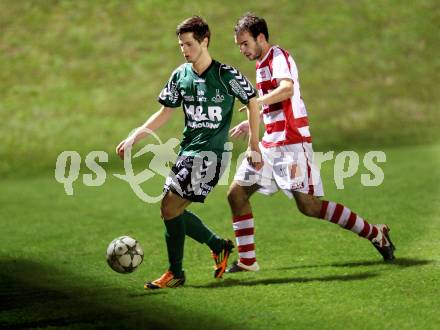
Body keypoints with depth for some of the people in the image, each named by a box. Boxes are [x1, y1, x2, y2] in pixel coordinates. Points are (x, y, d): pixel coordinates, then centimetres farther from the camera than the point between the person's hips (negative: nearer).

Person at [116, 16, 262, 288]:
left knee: (170, 206, -15)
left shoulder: (226, 75, -10)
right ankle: (219, 246, 26)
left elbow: (253, 102, 2)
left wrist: (254, 146, 3)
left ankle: (175, 274, -4)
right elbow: (166, 113, 14)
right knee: (173, 211, 5)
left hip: (210, 153, -7)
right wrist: (134, 137, 3)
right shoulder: (180, 76, 6)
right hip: (187, 151, 7)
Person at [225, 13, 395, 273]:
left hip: (291, 143, -9)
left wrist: (257, 103, -36)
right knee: (237, 193, 1)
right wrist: (251, 123, 34)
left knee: (309, 206, -13)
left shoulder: (278, 57, -9)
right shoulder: (263, 64, 19)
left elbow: (287, 89, -29)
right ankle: (247, 260, 6)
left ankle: (376, 234, -2)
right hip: (270, 143, 9)